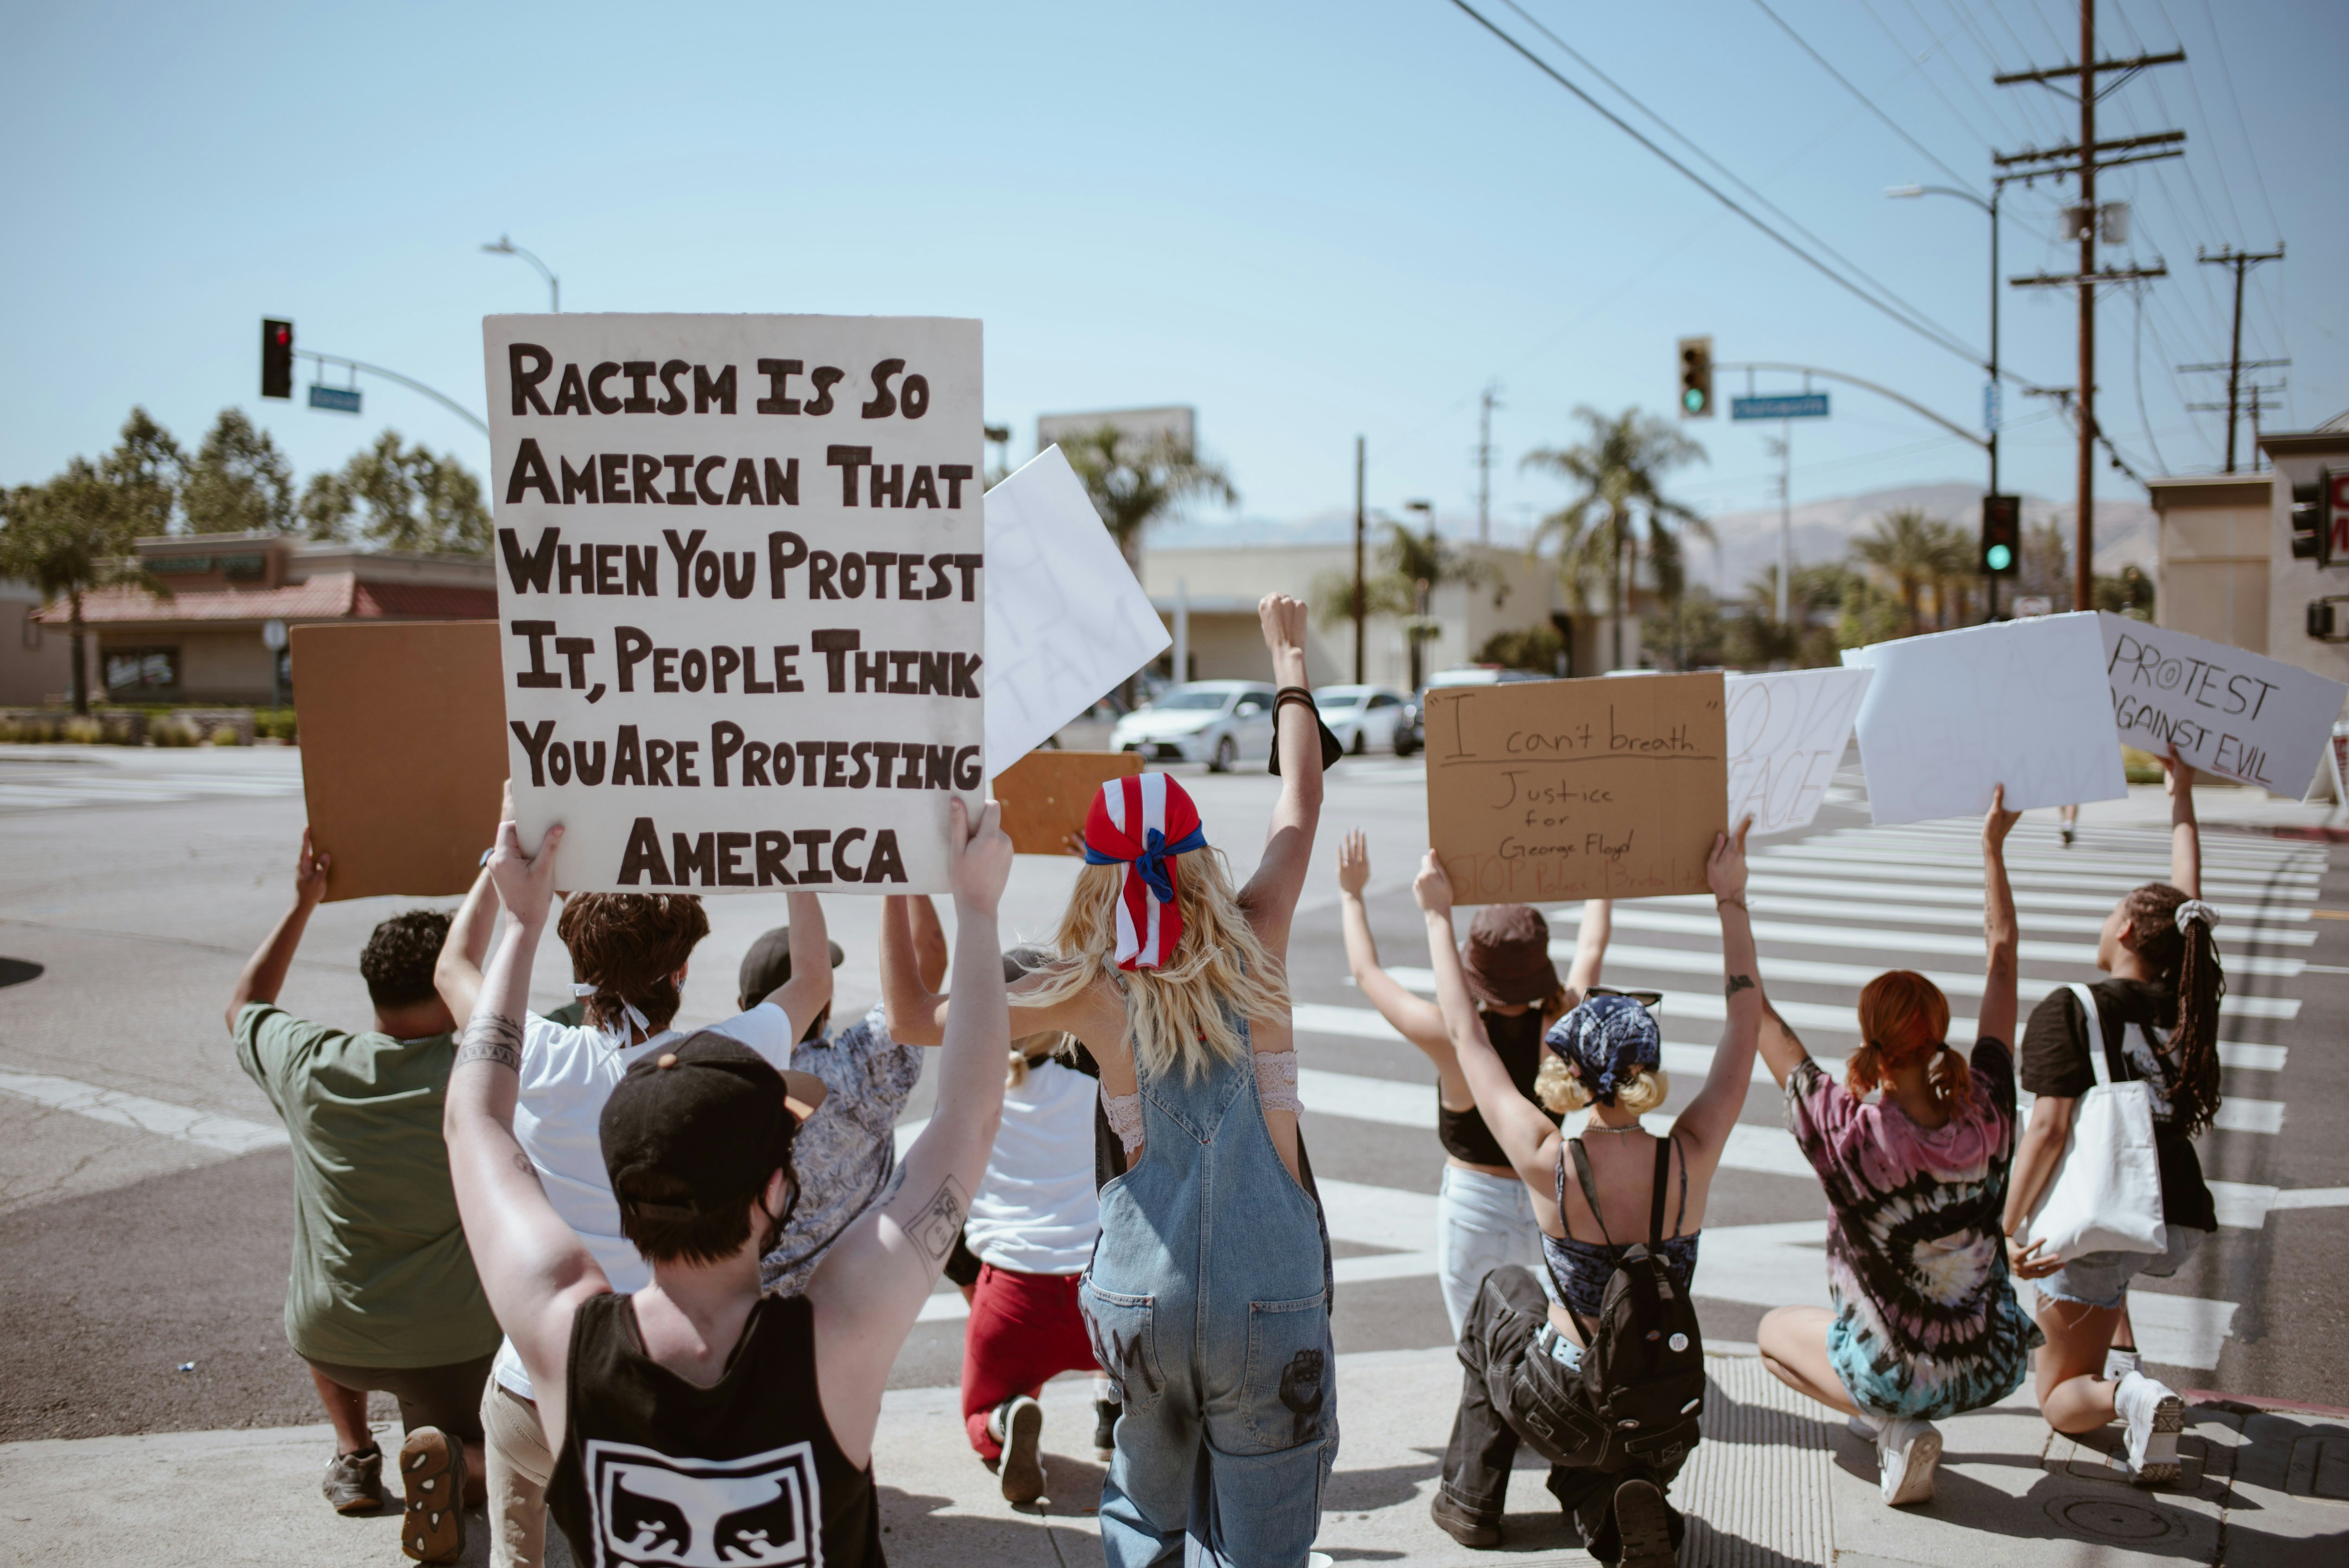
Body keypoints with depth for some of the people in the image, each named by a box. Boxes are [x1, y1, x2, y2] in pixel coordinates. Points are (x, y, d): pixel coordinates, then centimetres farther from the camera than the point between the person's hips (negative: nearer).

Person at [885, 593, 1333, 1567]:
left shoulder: (1088, 992, -6)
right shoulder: (1254, 948, -4)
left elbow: (914, 1014, 2)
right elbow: (1301, 804, 11)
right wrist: (1288, 656, 22)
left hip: (1141, 1297, 1)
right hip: (1269, 1298, -1)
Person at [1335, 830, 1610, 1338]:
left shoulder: (1453, 1039, -23)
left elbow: (1367, 973, -8)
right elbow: (1592, 950, 4)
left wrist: (1352, 894, 6)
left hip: (1475, 1205, -3)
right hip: (1548, 1203, 3)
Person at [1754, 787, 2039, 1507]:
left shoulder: (1850, 1135, -26)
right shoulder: (1987, 1116, -17)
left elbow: (1759, 1017, -16)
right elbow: (2001, 956, -6)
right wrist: (1994, 844, 2)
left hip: (1905, 1376, -5)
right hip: (1996, 1366, 5)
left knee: (1775, 1330, 25)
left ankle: (1894, 1428, 2)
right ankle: (1897, 1417, 22)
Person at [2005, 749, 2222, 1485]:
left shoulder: (2069, 1009, -9)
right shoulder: (2188, 1005, 7)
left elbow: (2049, 1128, -18)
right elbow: (2188, 906, 23)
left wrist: (2007, 1230, -17)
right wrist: (2181, 796, 33)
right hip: (2181, 1226, 6)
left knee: (2061, 1401, 10)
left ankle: (2126, 1395, -21)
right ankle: (2122, 1361, 24)